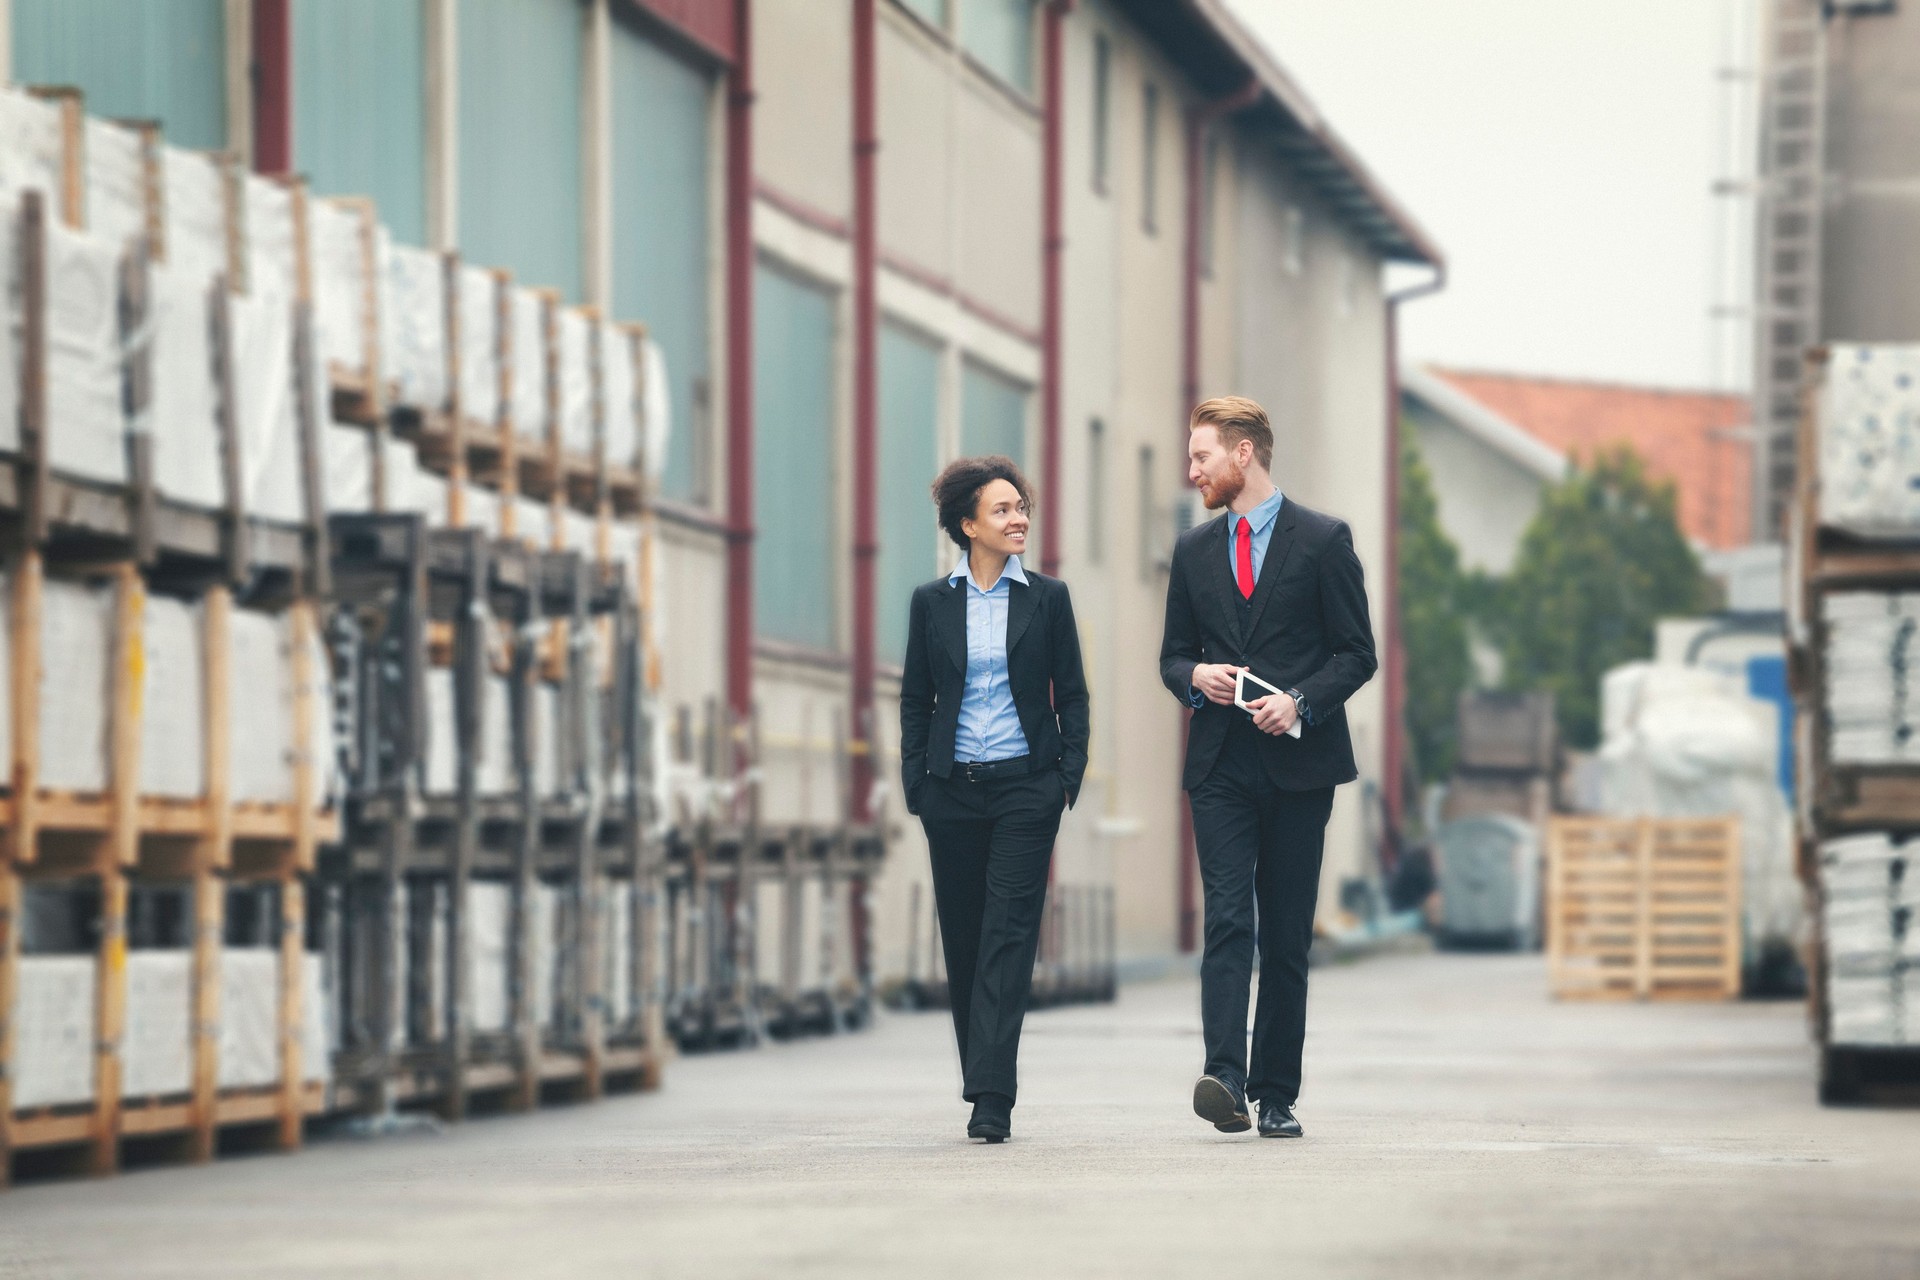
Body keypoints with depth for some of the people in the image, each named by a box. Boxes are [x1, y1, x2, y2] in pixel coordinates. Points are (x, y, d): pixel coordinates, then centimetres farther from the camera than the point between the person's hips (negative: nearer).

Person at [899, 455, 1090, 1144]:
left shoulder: (1047, 598, 5)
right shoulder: (932, 602, 6)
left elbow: (1072, 694, 7)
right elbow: (915, 698, 9)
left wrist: (1069, 774, -3)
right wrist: (915, 782, 1)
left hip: (1025, 785, -2)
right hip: (954, 789, 2)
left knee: (1008, 934, -10)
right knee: (963, 936, 6)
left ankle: (990, 1099, -16)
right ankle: (984, 1083, 20)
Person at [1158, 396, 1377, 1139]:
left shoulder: (1323, 541, 1)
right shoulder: (1194, 552, 13)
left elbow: (1358, 653, 1)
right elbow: (1173, 655, 18)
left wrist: (1300, 701, -15)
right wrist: (1195, 676, -5)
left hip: (1298, 763, -2)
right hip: (1219, 765, 2)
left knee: (1287, 936, 3)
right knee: (1228, 920, -13)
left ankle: (1277, 1096, 8)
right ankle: (1224, 1078, -25)